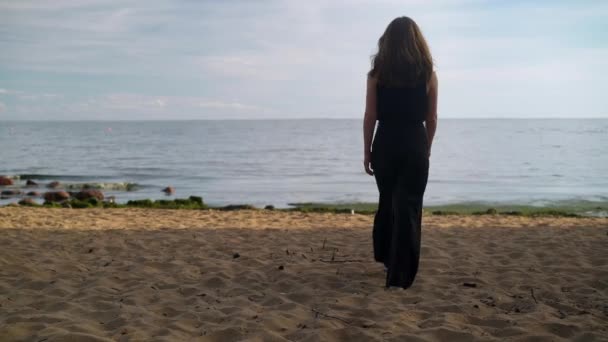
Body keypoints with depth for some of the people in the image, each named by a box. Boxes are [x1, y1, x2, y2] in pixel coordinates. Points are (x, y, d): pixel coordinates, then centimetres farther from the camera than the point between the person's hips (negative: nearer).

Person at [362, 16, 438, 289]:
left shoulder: (377, 74, -2)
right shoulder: (428, 74, 0)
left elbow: (370, 117, -2)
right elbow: (431, 119, 3)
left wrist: (367, 152, 5)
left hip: (385, 144, 1)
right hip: (415, 145, -1)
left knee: (387, 203, 20)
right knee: (409, 208, 3)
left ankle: (385, 257, 36)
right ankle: (399, 275, 0)